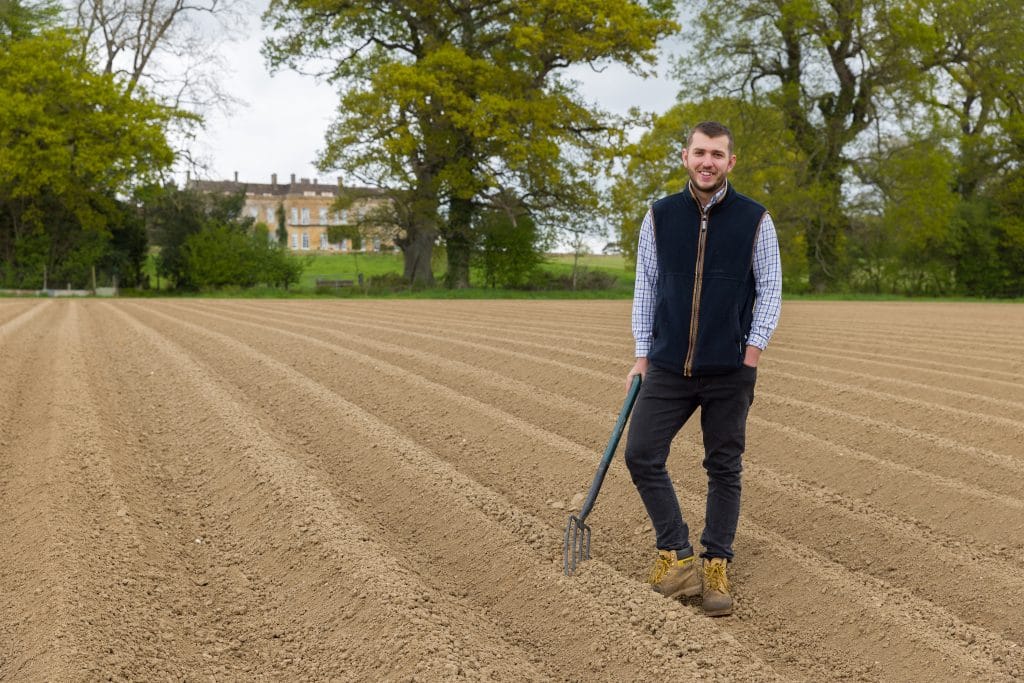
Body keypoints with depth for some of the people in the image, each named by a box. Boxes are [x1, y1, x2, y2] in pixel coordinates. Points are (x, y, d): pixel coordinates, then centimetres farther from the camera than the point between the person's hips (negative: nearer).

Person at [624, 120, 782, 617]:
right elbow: (646, 287, 8)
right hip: (668, 368, 2)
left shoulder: (754, 220, -2)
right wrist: (642, 356, 5)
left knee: (724, 469, 5)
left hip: (729, 372, -2)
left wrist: (750, 358, -7)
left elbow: (770, 290, 1)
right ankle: (677, 557, 7)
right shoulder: (660, 216, 4)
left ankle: (715, 568, 16)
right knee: (641, 455, -5)